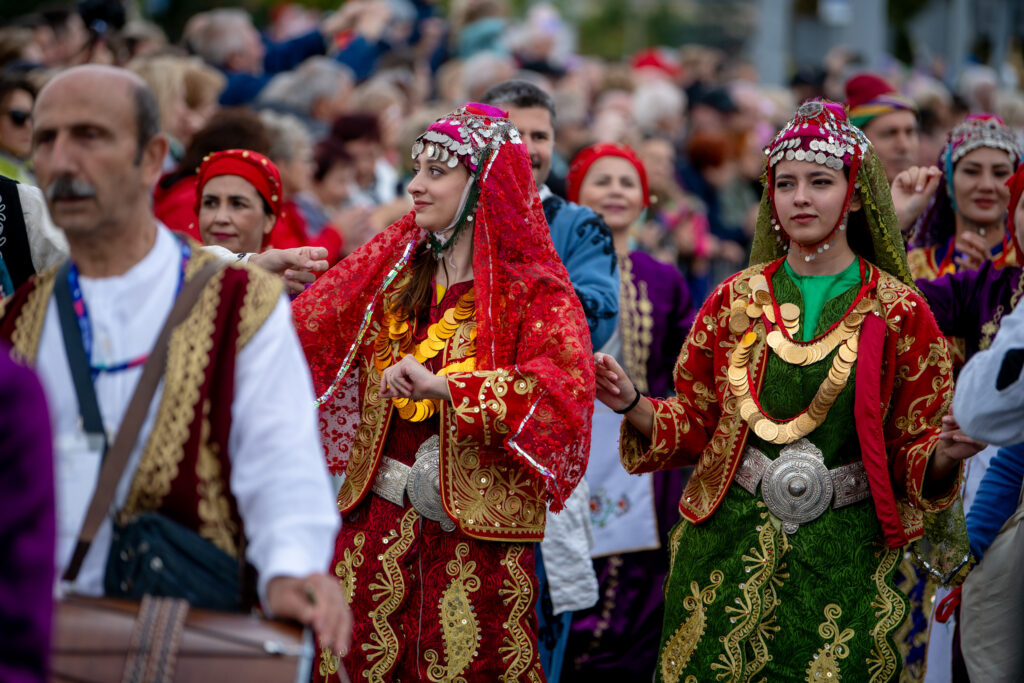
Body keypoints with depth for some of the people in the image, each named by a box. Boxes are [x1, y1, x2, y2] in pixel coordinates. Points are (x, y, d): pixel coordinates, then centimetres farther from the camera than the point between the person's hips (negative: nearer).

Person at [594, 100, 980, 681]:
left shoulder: (900, 312, -1)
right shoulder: (736, 299, 6)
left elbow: (915, 455, 2)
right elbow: (696, 426, 10)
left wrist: (944, 453, -19)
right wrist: (633, 405, -6)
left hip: (843, 558, -2)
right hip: (728, 544, 2)